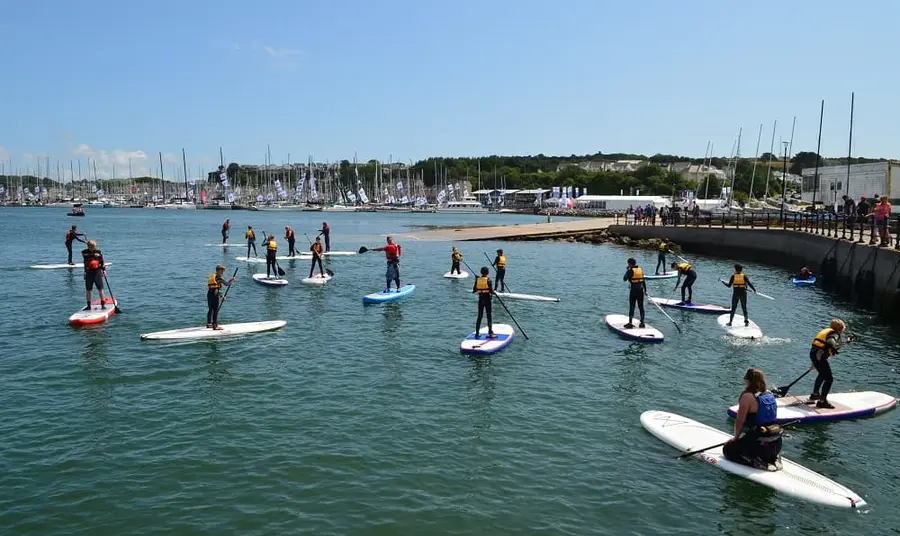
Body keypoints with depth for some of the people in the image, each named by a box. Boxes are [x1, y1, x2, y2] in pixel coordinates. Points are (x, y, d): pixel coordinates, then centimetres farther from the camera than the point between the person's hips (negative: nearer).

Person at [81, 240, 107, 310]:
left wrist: (104, 270, 5)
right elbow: (87, 256, -14)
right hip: (88, 273, 0)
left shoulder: (98, 252, 6)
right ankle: (88, 306, 15)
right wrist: (94, 255, -17)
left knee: (100, 289, 1)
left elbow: (102, 261, 10)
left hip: (98, 272, 0)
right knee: (88, 290, 6)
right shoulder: (84, 252, 4)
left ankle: (103, 304, 10)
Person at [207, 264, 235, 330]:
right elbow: (226, 284, -10)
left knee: (210, 309, 19)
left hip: (209, 293, 9)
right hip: (215, 294, -9)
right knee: (216, 310, -5)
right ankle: (215, 325, -5)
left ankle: (209, 323, 30)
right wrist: (231, 280, 10)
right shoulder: (219, 277, -6)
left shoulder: (211, 276, 21)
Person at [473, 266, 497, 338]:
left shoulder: (477, 279, -1)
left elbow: (474, 290, 0)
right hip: (487, 299, -4)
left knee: (479, 316, 12)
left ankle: (477, 333, 14)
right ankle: (490, 333, 2)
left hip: (480, 299, 4)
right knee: (489, 316, 3)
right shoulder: (488, 280, -12)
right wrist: (493, 292, 5)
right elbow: (491, 291, -17)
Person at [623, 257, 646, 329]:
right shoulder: (640, 269, 7)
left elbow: (624, 279, -6)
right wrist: (645, 290, 18)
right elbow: (643, 281, 11)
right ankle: (642, 323, 16)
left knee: (631, 307, 0)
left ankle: (630, 323, 1)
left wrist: (627, 271, 4)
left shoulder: (630, 270, -11)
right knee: (641, 306, 11)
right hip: (640, 290, 5)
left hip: (633, 290, -5)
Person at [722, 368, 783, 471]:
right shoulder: (770, 394, 7)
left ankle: (757, 462, -7)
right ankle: (773, 458, 12)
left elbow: (740, 421, -13)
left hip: (760, 445, -8)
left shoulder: (747, 396, -16)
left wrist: (735, 438, 4)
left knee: (727, 449, 11)